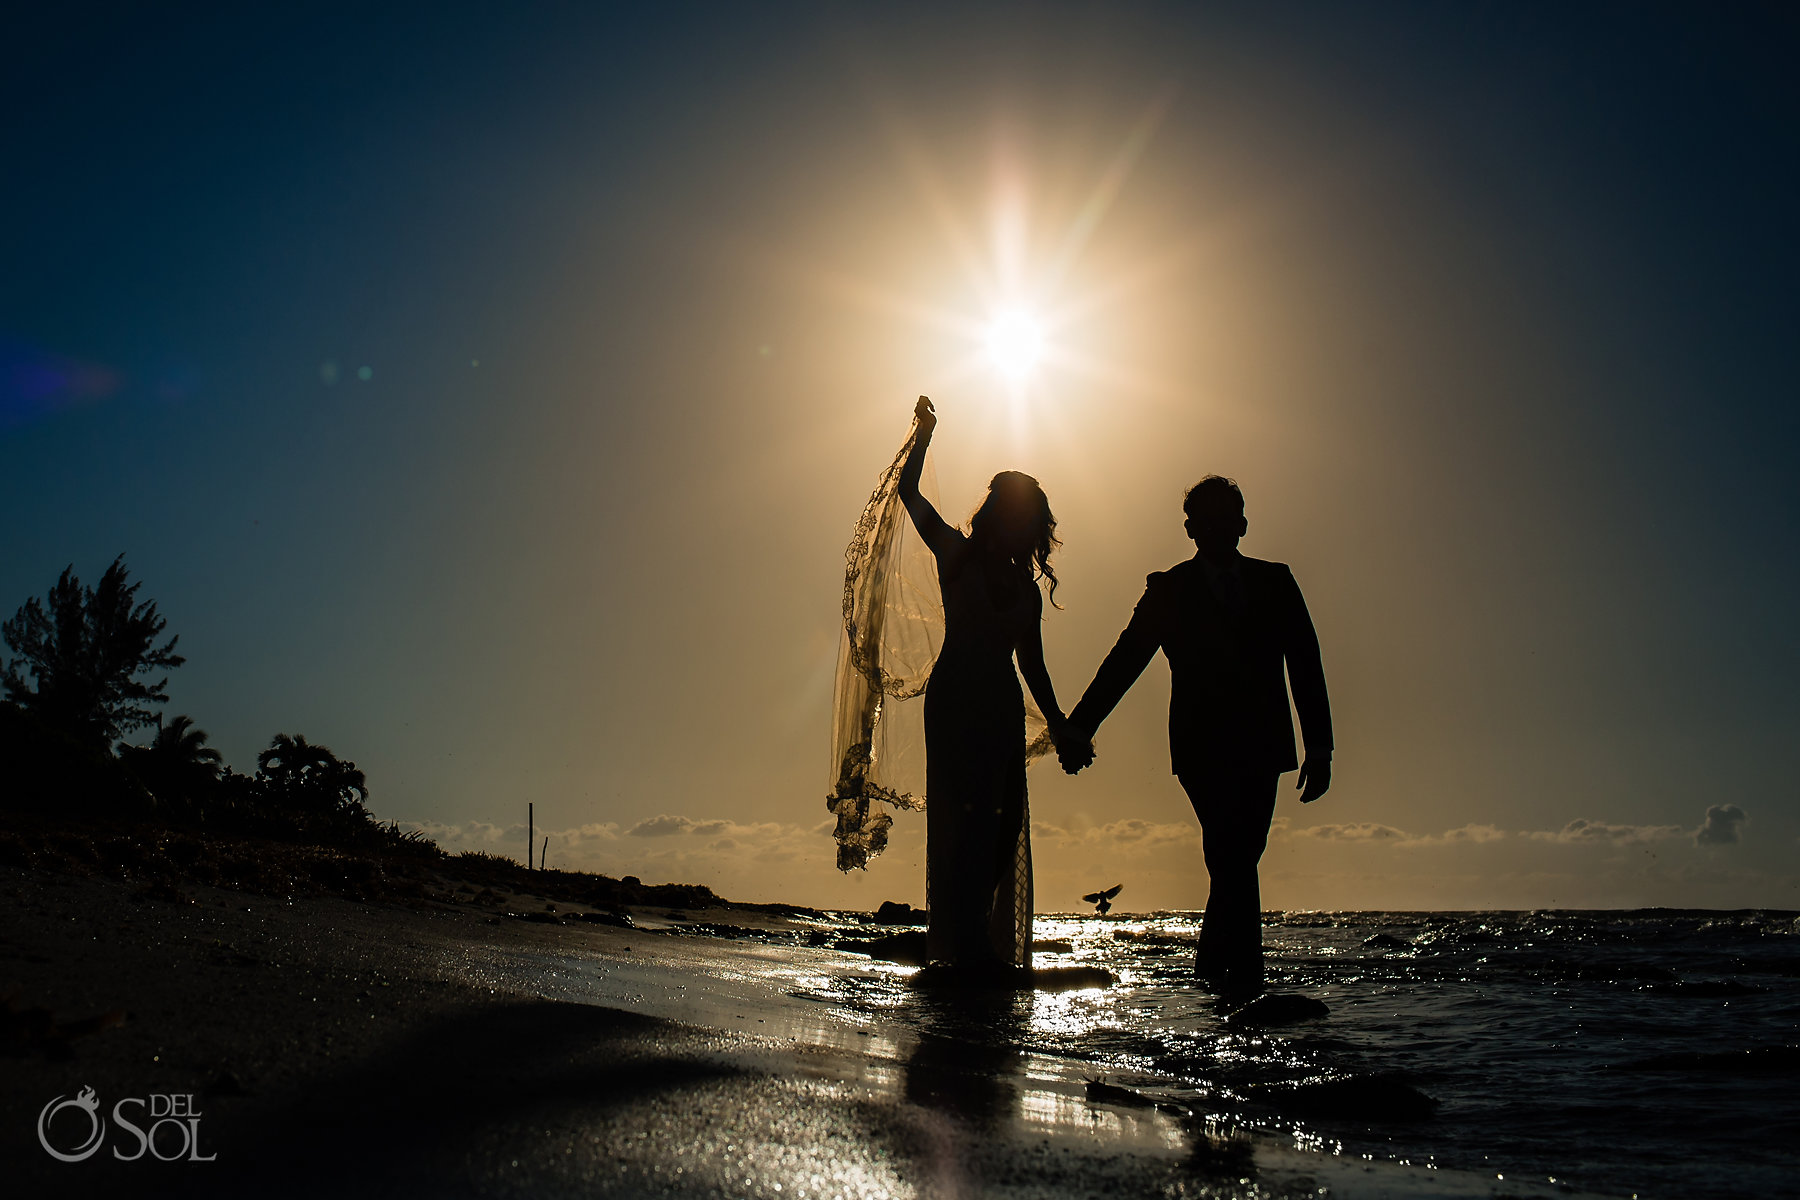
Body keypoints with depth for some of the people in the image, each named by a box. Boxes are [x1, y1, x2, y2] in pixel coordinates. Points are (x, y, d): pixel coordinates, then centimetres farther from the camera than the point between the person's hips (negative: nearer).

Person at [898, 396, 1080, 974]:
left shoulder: (1027, 588, 16)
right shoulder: (957, 556, 5)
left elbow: (1033, 664, 19)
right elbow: (909, 493, -2)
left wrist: (1059, 724, 14)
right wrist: (925, 434, -7)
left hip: (1003, 708, 6)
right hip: (955, 699, -5)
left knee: (1006, 821, 1)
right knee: (969, 816, -13)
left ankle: (963, 935, 10)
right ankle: (969, 946, -11)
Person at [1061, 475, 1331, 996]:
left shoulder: (1276, 582, 12)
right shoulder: (1168, 590, 7)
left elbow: (1305, 665, 8)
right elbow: (1123, 662, 6)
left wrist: (1319, 747, 0)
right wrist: (1079, 728, 1)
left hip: (1262, 747, 2)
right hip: (1202, 748, -2)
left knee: (1238, 860, 3)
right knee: (1233, 860, -12)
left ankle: (1210, 963, 23)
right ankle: (1246, 973, -3)